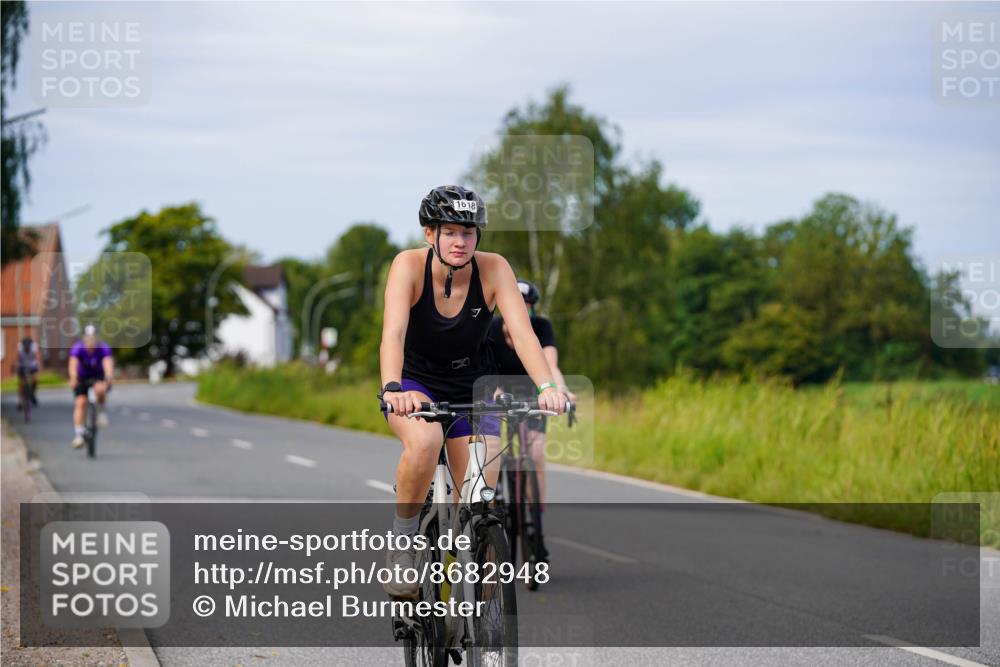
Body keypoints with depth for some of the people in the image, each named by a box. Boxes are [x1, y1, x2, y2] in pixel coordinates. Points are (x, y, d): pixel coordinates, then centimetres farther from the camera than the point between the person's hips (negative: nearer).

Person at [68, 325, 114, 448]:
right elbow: (73, 364, -41)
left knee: (100, 389, -34)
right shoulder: (77, 348, -26)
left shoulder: (103, 348, -25)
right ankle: (78, 434, -17)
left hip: (99, 376, 0)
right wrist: (73, 378, -60)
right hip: (82, 377, 0)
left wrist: (109, 378, -59)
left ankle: (101, 412, -7)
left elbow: (108, 363, -40)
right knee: (80, 402, -18)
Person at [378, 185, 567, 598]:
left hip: (471, 389, 2)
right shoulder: (409, 265, -22)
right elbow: (393, 333, -35)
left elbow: (522, 332, -28)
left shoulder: (493, 269, -18)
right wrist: (392, 389, -53)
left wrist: (546, 386, -46)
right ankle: (402, 541, -16)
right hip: (415, 384, -2)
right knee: (425, 440, -36)